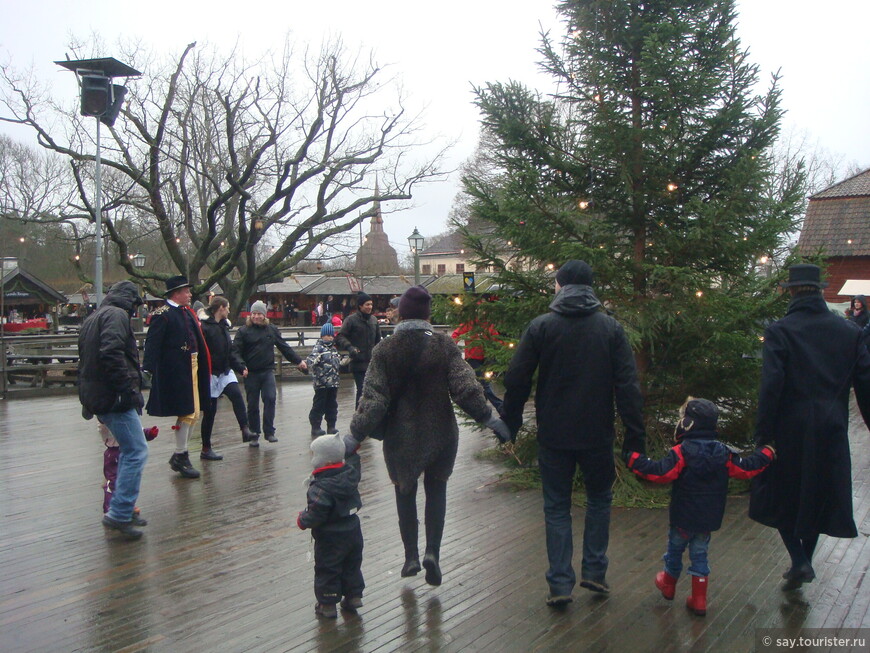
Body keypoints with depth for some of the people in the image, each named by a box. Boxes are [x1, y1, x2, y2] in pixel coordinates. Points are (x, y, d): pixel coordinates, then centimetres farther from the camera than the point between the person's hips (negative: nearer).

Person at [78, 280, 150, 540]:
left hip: (96, 397, 10)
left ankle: (123, 510, 21)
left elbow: (86, 359, 24)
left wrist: (87, 401, 25)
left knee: (129, 452, 17)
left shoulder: (92, 319, 22)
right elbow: (112, 354, -24)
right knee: (136, 452, -9)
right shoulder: (116, 315, -9)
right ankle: (119, 514, -10)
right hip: (115, 399, -10)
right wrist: (130, 389, -23)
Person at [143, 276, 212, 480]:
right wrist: (149, 369, -23)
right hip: (175, 371, -9)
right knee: (186, 413, -4)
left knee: (193, 413, 13)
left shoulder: (187, 311, 14)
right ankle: (180, 457, 10)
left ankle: (179, 455, 27)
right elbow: (152, 343, -16)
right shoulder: (162, 314, -11)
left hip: (191, 368, 9)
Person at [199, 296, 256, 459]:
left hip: (225, 372, 7)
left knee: (236, 394, -18)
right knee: (210, 411, 0)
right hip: (210, 374, -7)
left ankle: (245, 430, -22)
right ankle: (206, 450, 11)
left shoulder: (223, 326, 13)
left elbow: (231, 350, 15)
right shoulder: (204, 327, -14)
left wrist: (240, 366, 3)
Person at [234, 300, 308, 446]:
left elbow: (284, 347, 14)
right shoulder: (244, 331, -1)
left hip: (267, 371, 2)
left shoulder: (272, 329, 8)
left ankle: (269, 432, -4)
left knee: (270, 398, -12)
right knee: (252, 405, 5)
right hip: (251, 374, -1)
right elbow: (236, 352, -8)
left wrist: (298, 361, 12)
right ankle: (254, 435, 15)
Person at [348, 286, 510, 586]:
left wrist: (356, 434, -8)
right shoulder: (444, 345, -7)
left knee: (405, 492, 15)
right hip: (440, 432, 0)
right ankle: (432, 551, 2)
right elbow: (466, 387, -12)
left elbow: (374, 398, -11)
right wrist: (489, 418, -6)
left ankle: (411, 555, 16)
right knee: (436, 490, 15)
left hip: (400, 435, 0)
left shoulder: (385, 349, -7)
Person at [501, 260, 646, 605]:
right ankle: (594, 570, 21)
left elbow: (516, 381, -5)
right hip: (597, 434, 1)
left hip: (553, 435, -1)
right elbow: (628, 386, -6)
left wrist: (510, 424, 7)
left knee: (556, 508, 11)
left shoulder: (541, 326, -5)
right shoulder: (611, 327, -2)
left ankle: (560, 583, 11)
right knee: (599, 499, 22)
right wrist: (635, 439, -3)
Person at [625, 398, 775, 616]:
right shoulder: (723, 453, -3)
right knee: (699, 554, 15)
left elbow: (660, 473, -27)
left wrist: (634, 459, -23)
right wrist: (766, 453, 21)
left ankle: (668, 585, 39)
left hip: (683, 518, -4)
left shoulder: (681, 452, -20)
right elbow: (745, 468, 5)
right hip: (709, 519, 4)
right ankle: (699, 600, 15)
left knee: (675, 549, 18)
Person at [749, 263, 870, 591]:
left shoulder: (780, 331, -11)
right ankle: (804, 562, 30)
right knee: (818, 497, 18)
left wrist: (763, 434, -13)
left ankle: (799, 562, 7)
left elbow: (771, 387, -17)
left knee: (779, 495, 14)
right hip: (832, 430, 4)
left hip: (790, 429, -4)